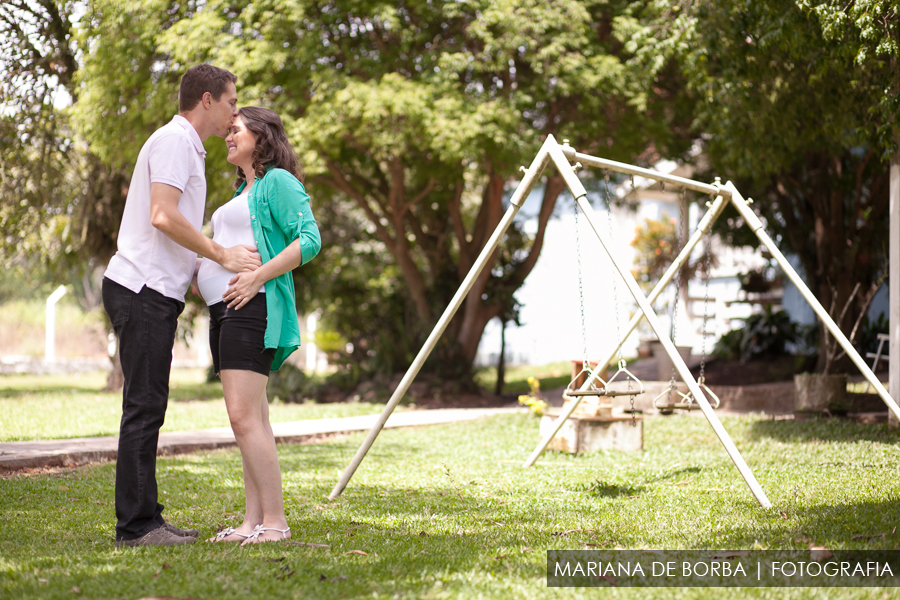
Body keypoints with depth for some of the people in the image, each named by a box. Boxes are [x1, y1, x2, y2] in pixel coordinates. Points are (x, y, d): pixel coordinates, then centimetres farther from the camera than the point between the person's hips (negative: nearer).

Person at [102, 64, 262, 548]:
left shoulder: (186, 145, 23)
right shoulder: (174, 140, -9)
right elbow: (163, 217, -20)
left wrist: (209, 269, 16)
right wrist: (222, 256, -14)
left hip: (155, 291, 10)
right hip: (143, 289, -10)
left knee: (149, 408, 10)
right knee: (144, 407, -9)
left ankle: (145, 520, 14)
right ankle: (135, 524, -8)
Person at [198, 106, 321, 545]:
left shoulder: (278, 182, -4)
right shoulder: (242, 193, 25)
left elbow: (309, 240, -15)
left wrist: (258, 277, -21)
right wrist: (197, 271, 14)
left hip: (253, 307, -10)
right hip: (224, 310, 10)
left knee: (244, 416, -16)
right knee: (249, 418, 6)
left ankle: (275, 522, -15)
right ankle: (253, 520, 6)